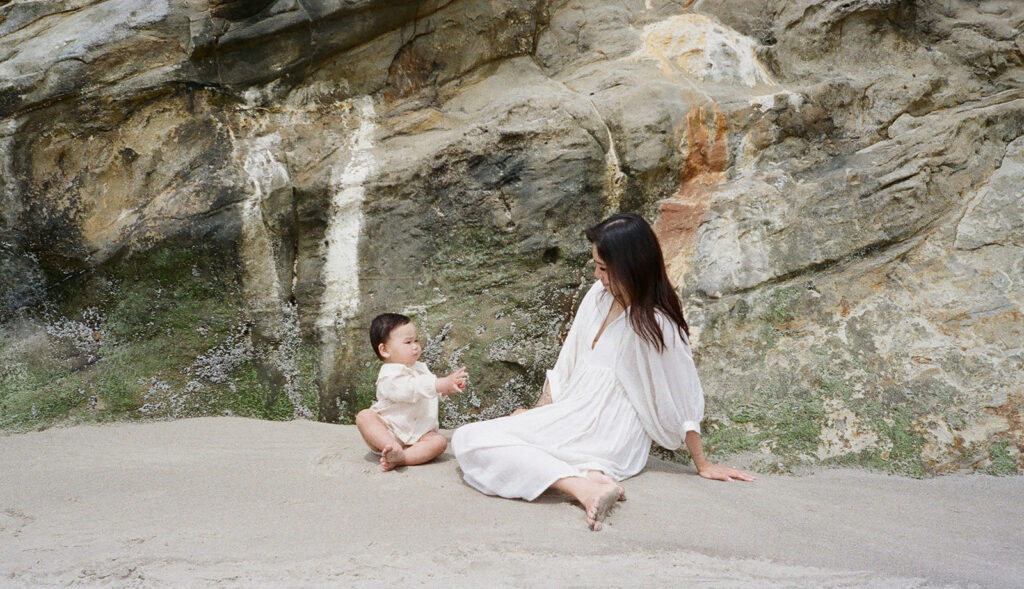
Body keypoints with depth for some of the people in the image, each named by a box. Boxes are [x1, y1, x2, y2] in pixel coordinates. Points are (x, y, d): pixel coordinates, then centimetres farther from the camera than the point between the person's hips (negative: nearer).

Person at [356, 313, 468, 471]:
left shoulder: (420, 368, 13)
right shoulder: (389, 375, -15)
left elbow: (436, 390, 29)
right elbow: (413, 389, -32)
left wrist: (452, 387, 9)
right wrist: (445, 383, -36)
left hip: (415, 437, 5)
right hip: (387, 433, -5)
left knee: (439, 441, -22)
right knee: (364, 416, -30)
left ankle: (397, 460, -37)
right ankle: (393, 448, -49)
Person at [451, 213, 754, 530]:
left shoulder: (658, 327, -15)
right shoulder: (599, 296, 6)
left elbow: (683, 403, -7)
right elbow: (566, 365, 13)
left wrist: (702, 464, 1)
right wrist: (539, 412, 8)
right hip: (573, 418, 9)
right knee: (468, 438, -1)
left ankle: (587, 487, -34)